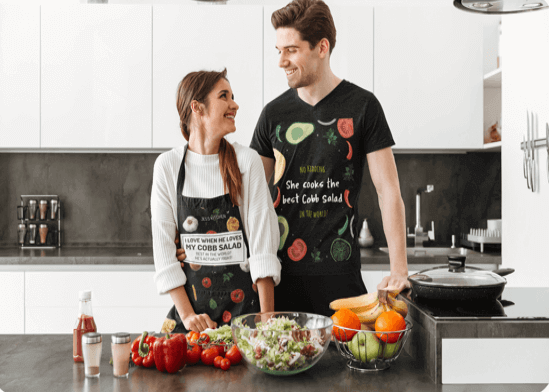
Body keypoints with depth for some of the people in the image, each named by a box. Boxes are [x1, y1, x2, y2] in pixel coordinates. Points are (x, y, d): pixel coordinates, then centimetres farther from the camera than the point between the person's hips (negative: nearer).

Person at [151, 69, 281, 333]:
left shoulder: (247, 161, -4)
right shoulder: (168, 165, -2)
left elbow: (263, 242, -6)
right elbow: (163, 248, -2)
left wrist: (267, 320, -11)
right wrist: (187, 315, -9)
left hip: (244, 302, 0)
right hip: (189, 300, 1)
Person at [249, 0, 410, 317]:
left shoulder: (362, 106, -1)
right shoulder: (274, 113, 7)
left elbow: (389, 192, -3)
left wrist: (399, 270, -10)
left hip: (339, 271, -2)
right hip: (280, 273, 3)